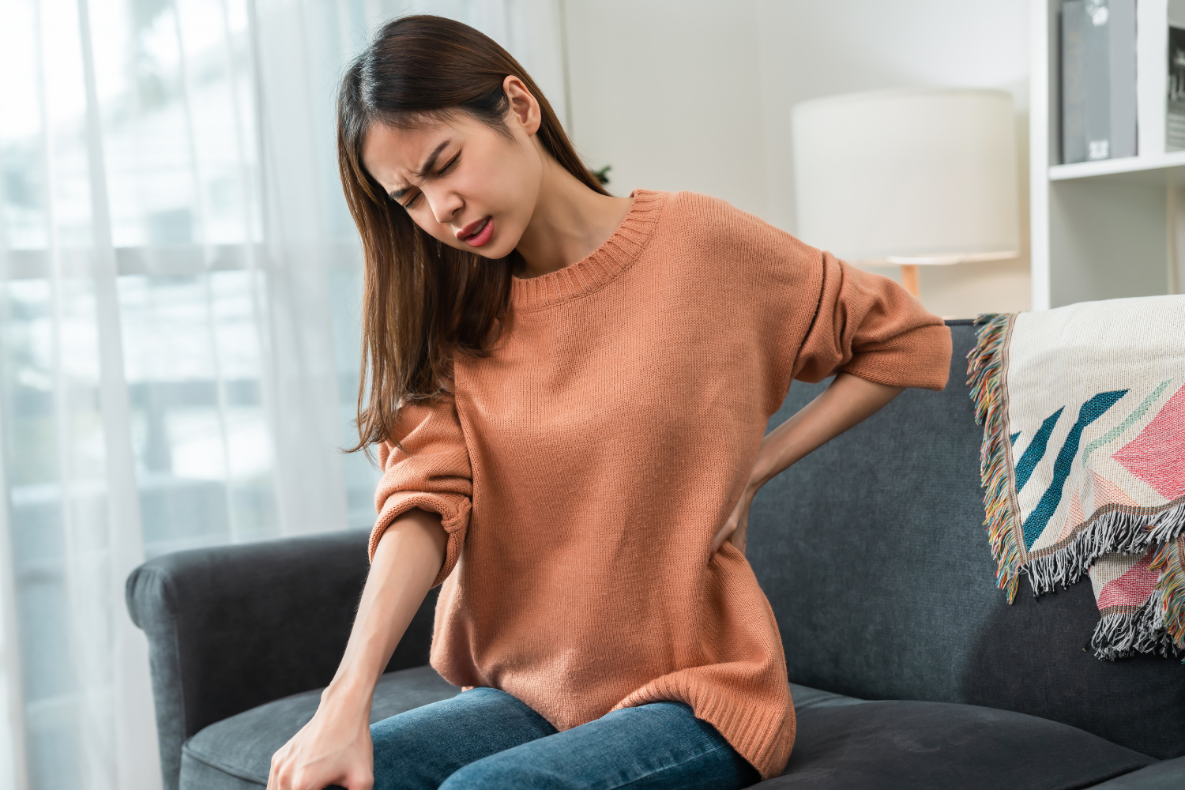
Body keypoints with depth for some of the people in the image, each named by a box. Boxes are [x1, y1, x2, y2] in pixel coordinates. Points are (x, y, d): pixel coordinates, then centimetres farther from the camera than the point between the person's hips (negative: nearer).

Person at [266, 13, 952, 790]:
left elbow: (910, 341, 4)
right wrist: (346, 700, -25)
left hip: (690, 692, -3)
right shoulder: (449, 317, 5)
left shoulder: (700, 242, -6)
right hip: (524, 695, 3)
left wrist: (753, 465, -4)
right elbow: (426, 502, -10)